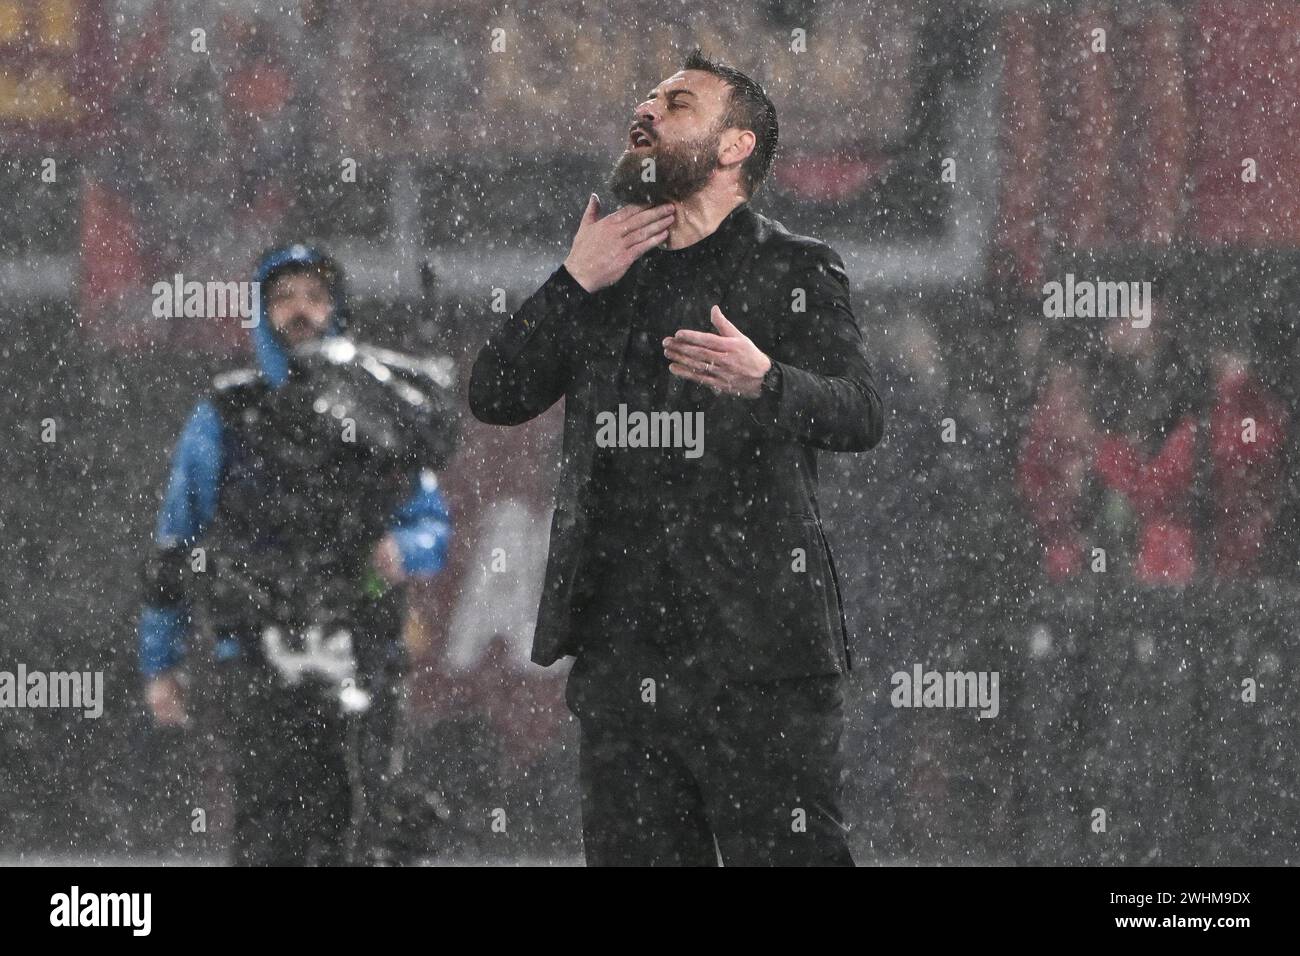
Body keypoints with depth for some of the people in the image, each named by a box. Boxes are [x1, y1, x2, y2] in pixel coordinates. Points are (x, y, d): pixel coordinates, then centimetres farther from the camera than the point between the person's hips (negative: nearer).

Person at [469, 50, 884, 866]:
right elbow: (494, 398, 11)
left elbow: (862, 416, -11)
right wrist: (573, 285, -2)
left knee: (786, 855, -9)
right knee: (633, 856, 7)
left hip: (758, 651, -5)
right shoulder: (605, 271, 19)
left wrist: (766, 382, -31)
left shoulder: (794, 272, 3)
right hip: (621, 650, 5)